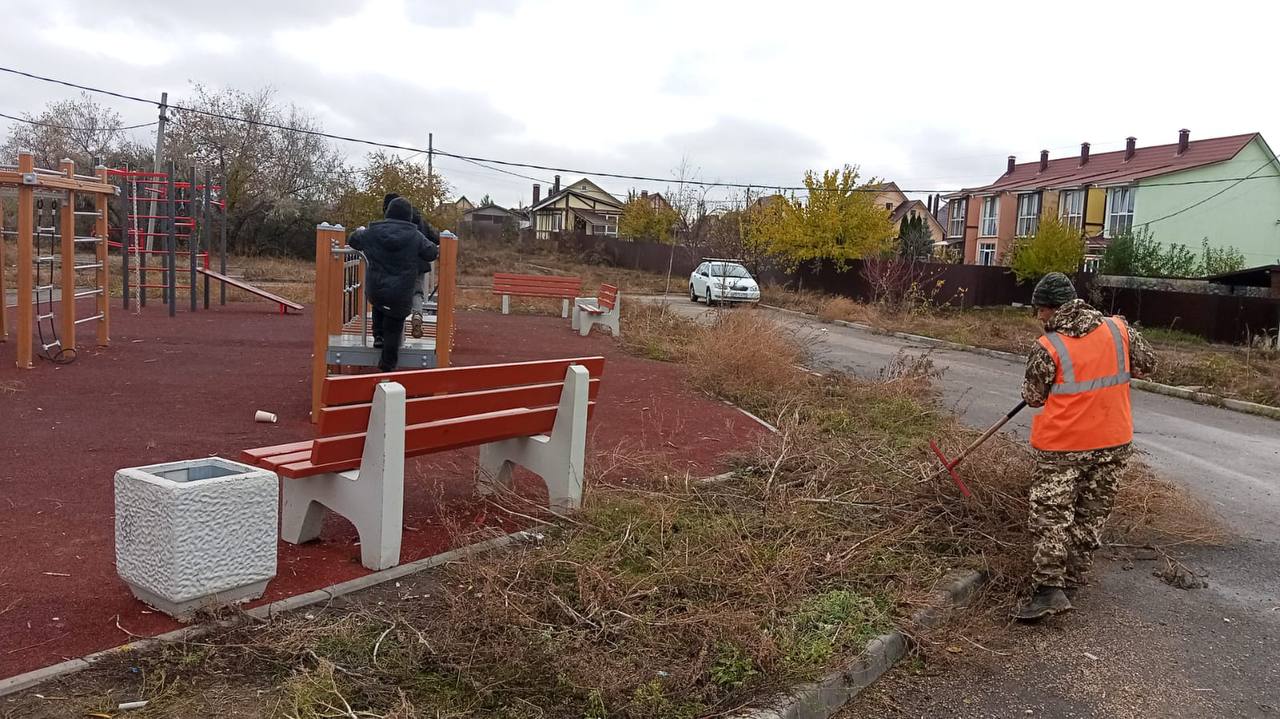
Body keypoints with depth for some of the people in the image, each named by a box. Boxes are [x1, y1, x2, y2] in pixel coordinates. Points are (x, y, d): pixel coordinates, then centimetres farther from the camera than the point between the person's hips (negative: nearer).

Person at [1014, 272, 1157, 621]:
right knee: (1091, 513, 17)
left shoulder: (1047, 348, -16)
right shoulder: (1119, 329, -4)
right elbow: (1147, 363, 10)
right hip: (1114, 442, 5)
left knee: (1050, 514, 1)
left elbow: (1033, 397, -6)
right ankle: (1075, 575, 29)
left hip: (1063, 447, -5)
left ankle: (1049, 588, -6)